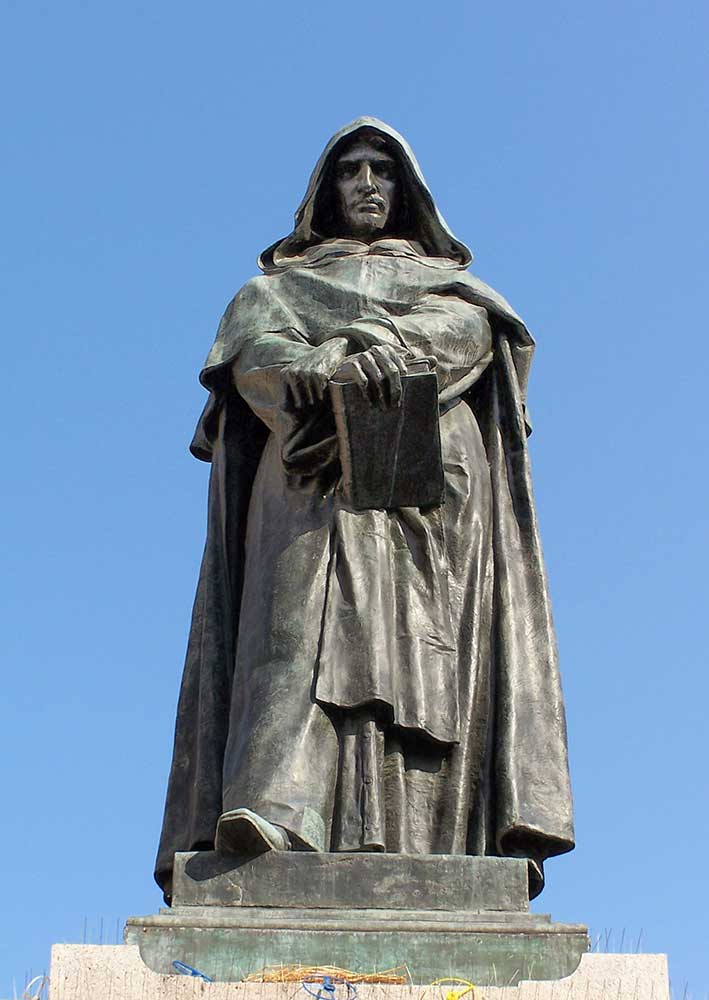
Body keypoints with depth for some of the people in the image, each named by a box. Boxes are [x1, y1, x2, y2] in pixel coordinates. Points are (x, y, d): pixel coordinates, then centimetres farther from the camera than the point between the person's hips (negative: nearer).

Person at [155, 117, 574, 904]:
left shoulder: (447, 282, 29)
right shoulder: (279, 284, 27)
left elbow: (472, 331, 4)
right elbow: (255, 352, 4)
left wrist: (386, 341, -18)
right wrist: (337, 367, -18)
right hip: (315, 482, -1)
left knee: (415, 646, -17)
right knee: (305, 623, -25)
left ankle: (417, 847, -29)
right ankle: (273, 813, -44)